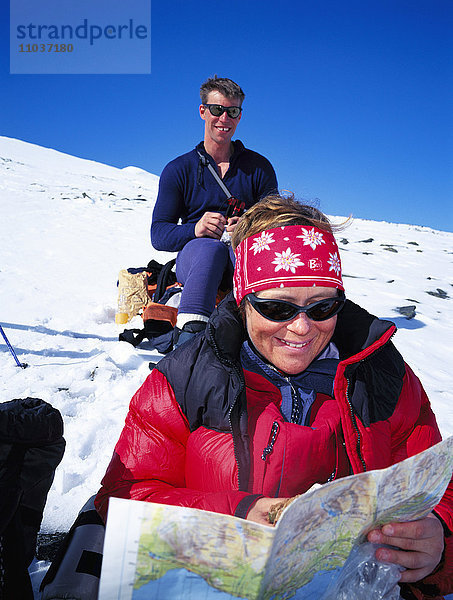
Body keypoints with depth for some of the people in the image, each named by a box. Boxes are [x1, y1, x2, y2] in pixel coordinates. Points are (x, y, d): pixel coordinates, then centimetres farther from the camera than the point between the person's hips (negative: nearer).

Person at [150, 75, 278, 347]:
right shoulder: (178, 169, 10)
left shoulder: (259, 167, 13)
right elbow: (159, 234, 3)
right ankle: (188, 335, -49)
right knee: (211, 246, -36)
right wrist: (195, 229, -19)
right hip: (194, 260, 0)